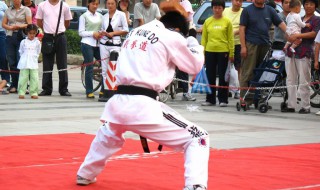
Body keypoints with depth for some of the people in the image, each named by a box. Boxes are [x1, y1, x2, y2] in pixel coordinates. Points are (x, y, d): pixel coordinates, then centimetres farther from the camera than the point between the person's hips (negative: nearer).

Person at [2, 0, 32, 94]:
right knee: (12, 62, 2)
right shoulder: (8, 11, 16)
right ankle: (14, 85, 8)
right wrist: (10, 27, -7)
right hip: (10, 36, 4)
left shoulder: (26, 10, 6)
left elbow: (29, 24, -2)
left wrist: (20, 26, -19)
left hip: (21, 37, -4)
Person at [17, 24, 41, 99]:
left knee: (34, 79, -3)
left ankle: (34, 93, 3)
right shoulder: (23, 42, 4)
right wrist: (24, 58, 12)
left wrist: (34, 58, 11)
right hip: (24, 64, 0)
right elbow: (21, 52, 14)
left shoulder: (37, 42, 4)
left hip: (34, 64, 1)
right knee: (23, 78, -2)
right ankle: (21, 93, 1)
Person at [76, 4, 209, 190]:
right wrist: (193, 42, 31)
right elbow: (195, 66, 13)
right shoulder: (171, 37, 1)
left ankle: (85, 175, 52)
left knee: (108, 135, 40)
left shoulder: (135, 32, 20)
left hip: (118, 102, 7)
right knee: (198, 138, -1)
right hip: (143, 105, -7)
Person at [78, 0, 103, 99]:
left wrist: (101, 34, -4)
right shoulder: (84, 16, 2)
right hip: (87, 44, -4)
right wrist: (92, 33, -14)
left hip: (98, 44, 4)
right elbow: (81, 32, -2)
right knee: (89, 68, -3)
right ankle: (89, 92, 3)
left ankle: (103, 90, 4)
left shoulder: (100, 16, 14)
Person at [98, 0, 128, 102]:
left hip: (115, 44, -5)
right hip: (104, 44, 5)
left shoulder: (121, 14, -1)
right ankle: (106, 93, 8)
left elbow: (126, 30, -3)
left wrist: (113, 33, -12)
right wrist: (102, 33, -4)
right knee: (105, 69, 4)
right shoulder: (105, 16, 11)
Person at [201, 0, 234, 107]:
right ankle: (210, 99, 14)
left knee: (223, 76, 2)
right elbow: (204, 38, 9)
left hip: (223, 51, -2)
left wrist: (231, 54, -4)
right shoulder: (207, 22, 8)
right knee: (210, 76, 7)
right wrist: (202, 53, 3)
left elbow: (231, 38, 1)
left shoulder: (227, 22, 2)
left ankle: (223, 100, 8)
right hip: (210, 51, 2)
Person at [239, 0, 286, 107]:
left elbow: (281, 24, 7)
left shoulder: (270, 10, 12)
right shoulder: (247, 10, 3)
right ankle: (244, 98, -6)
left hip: (265, 45, 4)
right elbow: (242, 29, -1)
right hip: (251, 45, -4)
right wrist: (243, 46, -10)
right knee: (248, 73, -6)